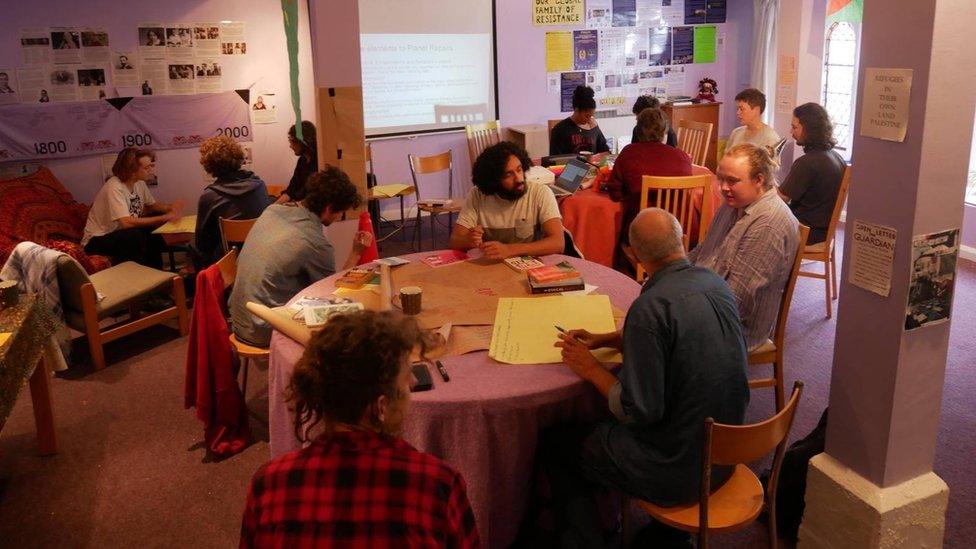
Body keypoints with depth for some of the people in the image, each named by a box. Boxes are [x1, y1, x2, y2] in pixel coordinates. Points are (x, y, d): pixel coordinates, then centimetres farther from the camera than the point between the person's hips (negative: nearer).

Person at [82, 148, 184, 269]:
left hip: (120, 232, 9)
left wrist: (169, 208, -13)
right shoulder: (114, 188, -28)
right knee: (135, 236, -33)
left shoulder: (139, 182, -4)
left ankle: (155, 271, 10)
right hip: (96, 241, -9)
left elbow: (152, 205, 11)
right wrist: (165, 217, -35)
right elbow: (127, 222, -38)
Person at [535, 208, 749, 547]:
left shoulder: (651, 306, -28)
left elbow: (639, 412, -25)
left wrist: (591, 370, -11)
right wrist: (603, 339, 8)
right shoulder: (716, 284, -3)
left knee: (553, 443, 11)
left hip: (681, 469, -8)